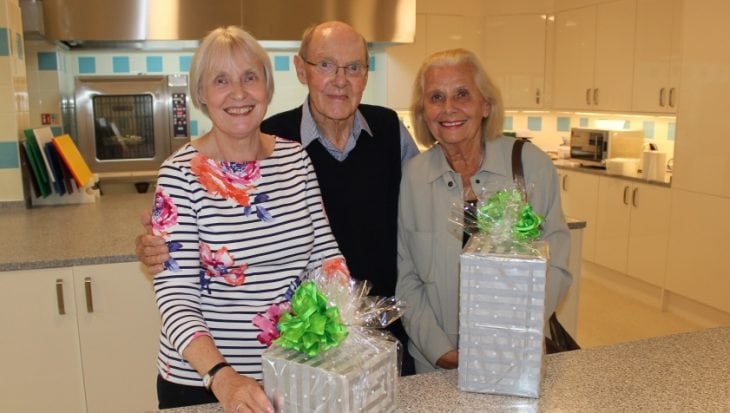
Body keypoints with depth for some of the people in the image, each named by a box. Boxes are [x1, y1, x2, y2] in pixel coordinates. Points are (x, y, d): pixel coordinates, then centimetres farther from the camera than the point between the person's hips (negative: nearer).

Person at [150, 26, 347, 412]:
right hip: (200, 380, -3)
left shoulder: (295, 157, -2)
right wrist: (221, 376, -30)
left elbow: (325, 252, 1)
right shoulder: (181, 174, -14)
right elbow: (175, 294, -17)